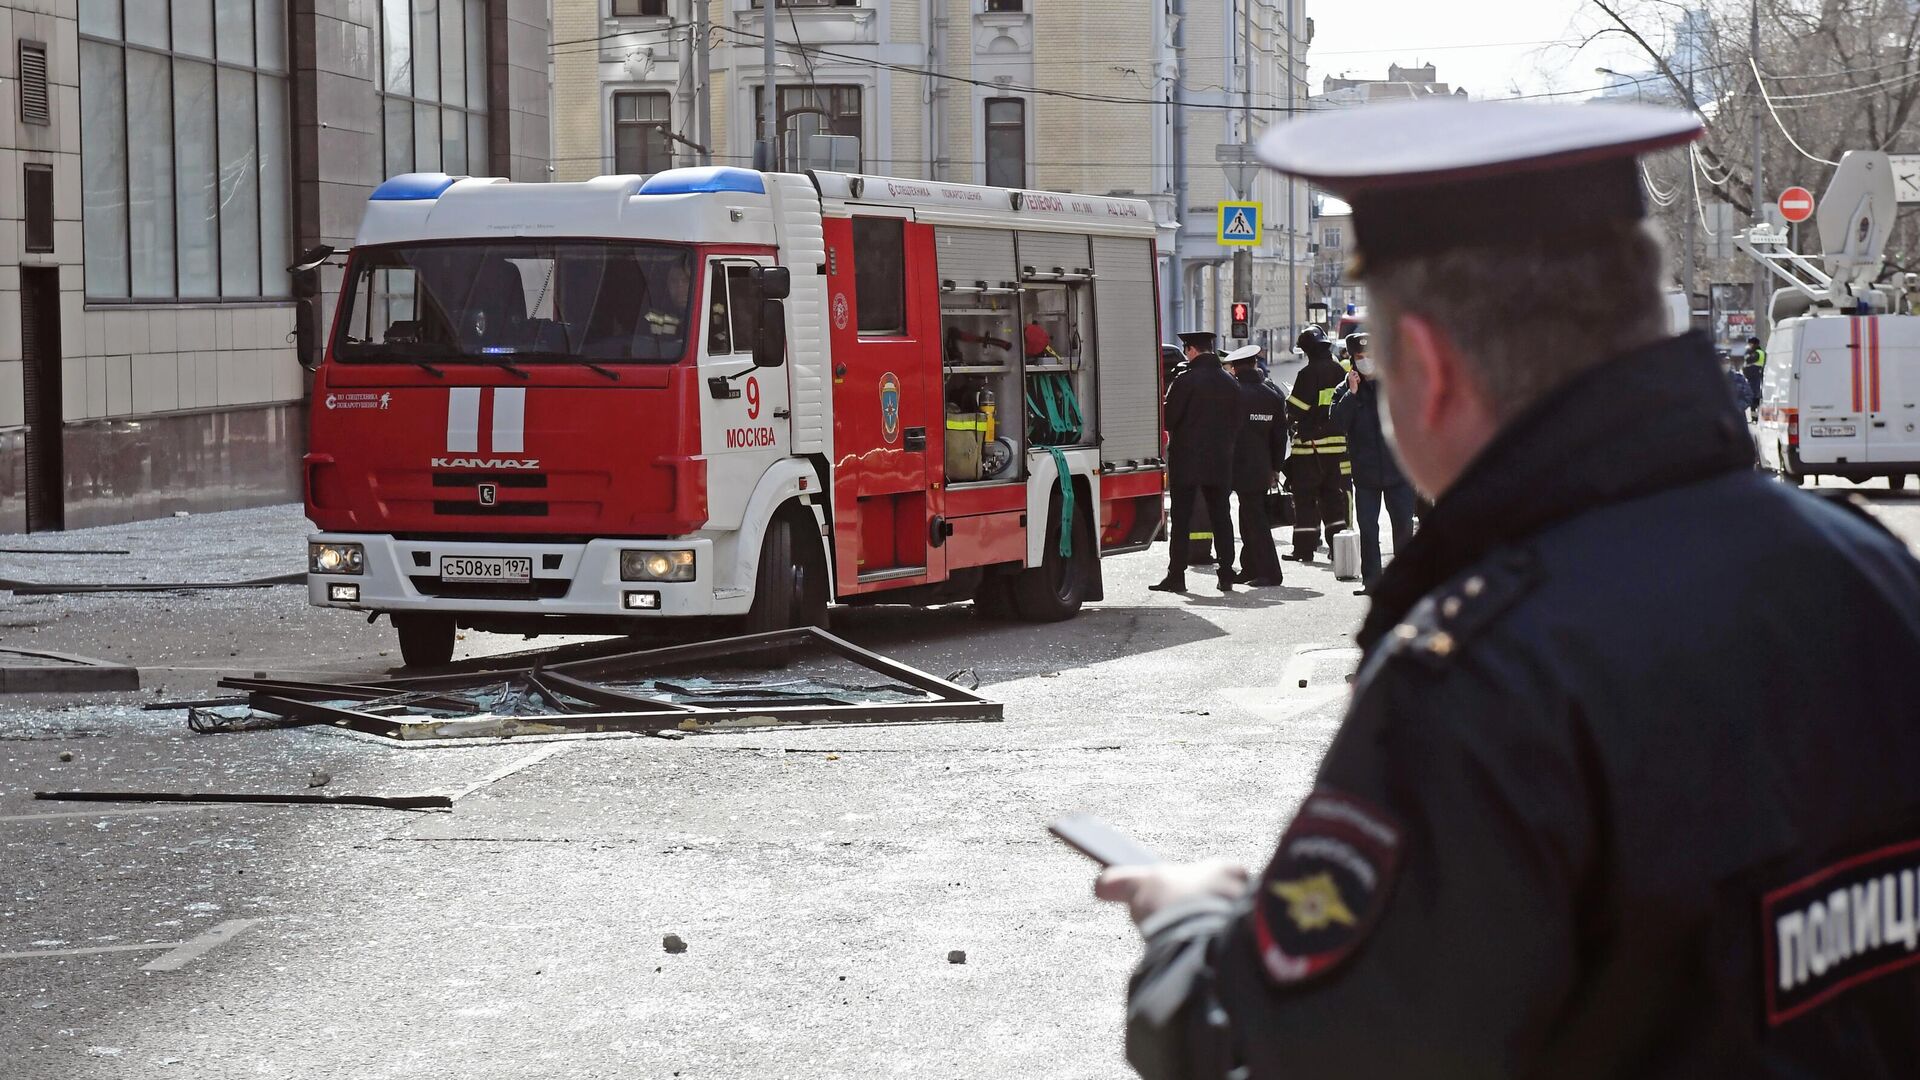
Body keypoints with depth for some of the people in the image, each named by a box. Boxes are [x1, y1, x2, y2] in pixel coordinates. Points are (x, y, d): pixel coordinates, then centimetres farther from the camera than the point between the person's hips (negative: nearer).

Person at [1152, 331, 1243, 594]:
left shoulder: (1185, 382, -13)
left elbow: (1168, 419, -10)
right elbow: (1236, 423, 11)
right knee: (1220, 517, 10)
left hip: (1187, 461, -5)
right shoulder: (1230, 383, 6)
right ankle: (1226, 575, 9)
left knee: (1181, 518, -1)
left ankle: (1176, 575, -3)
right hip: (1221, 462, 5)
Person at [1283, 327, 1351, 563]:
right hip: (1339, 444, 6)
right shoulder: (1340, 372, 6)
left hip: (1311, 446, -6)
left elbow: (1294, 409, -12)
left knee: (1305, 499, 1)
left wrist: (1292, 422, 8)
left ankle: (1304, 548, 0)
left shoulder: (1309, 374, -13)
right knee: (1335, 497, 11)